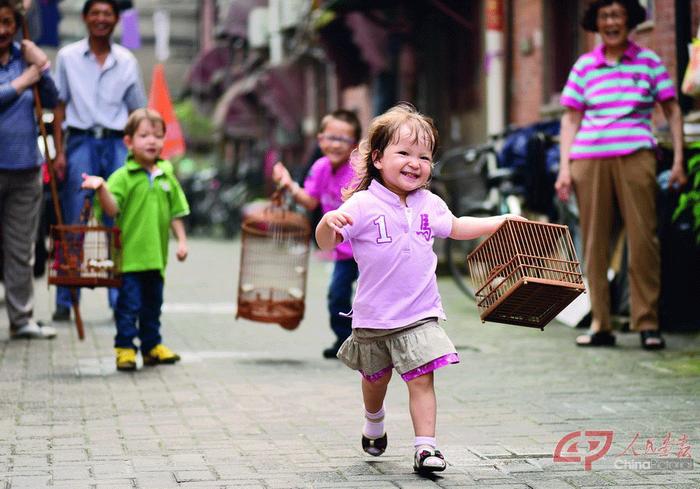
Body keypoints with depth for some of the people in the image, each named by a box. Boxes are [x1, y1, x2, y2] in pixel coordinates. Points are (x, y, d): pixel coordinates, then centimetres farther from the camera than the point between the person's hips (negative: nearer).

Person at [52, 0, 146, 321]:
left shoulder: (127, 62, 9)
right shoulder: (68, 57, 5)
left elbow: (136, 112, 12)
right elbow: (59, 107, 5)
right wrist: (59, 151, -3)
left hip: (117, 144, 1)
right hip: (81, 141, -1)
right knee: (73, 225, 0)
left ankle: (122, 301, 7)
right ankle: (64, 302, 6)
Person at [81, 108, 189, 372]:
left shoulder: (166, 176, 8)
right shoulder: (123, 176, -7)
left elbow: (175, 212, 13)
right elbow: (113, 209, -16)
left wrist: (182, 240, 7)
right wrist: (102, 189, -32)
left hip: (156, 254, 5)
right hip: (130, 254, -5)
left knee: (153, 302, 16)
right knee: (129, 303, -4)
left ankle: (152, 345, 28)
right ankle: (125, 347, 6)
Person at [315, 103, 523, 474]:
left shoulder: (429, 204, 3)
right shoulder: (363, 204, -14)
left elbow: (456, 228, 24)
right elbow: (326, 243, -19)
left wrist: (501, 221, 21)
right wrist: (329, 223, -42)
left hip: (420, 315, 2)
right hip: (374, 316, -2)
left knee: (421, 379, -12)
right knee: (376, 379, 19)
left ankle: (425, 447, -11)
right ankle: (374, 424, 48)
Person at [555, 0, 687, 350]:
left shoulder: (648, 61, 9)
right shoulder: (584, 66, 12)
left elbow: (672, 111, 11)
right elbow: (570, 118, 15)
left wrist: (678, 160, 2)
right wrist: (564, 167, 7)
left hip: (635, 155, -2)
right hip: (589, 159, 2)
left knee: (643, 239, -7)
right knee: (594, 242, 1)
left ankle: (647, 323, -1)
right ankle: (600, 325, 7)